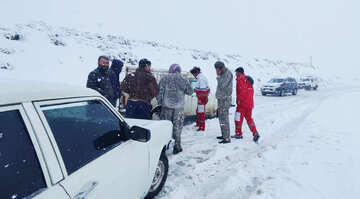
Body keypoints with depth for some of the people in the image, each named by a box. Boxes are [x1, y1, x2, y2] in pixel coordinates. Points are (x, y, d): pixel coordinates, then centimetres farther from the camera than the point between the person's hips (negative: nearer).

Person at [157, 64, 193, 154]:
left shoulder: (165, 78, 0)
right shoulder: (183, 79, 1)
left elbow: (159, 91, -1)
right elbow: (190, 91, 7)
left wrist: (159, 102, 8)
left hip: (167, 106, 0)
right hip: (179, 107, 0)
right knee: (177, 127, 8)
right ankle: (177, 147, 15)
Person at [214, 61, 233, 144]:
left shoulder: (228, 73, -14)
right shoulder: (223, 74, 16)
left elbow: (222, 85, -23)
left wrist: (218, 76, -14)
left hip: (225, 99, -10)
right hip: (221, 98, 10)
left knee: (224, 118, -9)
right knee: (221, 117, 17)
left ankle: (227, 138, -5)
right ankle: (224, 135, 29)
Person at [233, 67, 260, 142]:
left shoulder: (240, 79, -10)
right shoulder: (248, 79, 17)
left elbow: (242, 91, -21)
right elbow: (251, 91, 19)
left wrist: (238, 100, -14)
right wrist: (249, 100, 19)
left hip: (242, 103, -9)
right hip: (250, 103, 9)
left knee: (238, 119, 5)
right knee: (249, 118, 14)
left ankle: (238, 134, 14)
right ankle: (255, 133, 3)